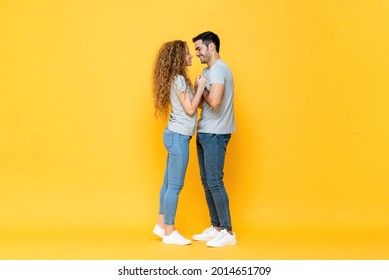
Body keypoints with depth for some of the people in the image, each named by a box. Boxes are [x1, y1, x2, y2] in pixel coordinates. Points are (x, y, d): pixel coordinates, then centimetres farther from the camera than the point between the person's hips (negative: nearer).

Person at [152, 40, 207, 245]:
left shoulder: (179, 79, 15)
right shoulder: (179, 79, -14)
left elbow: (191, 105, 14)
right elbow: (190, 109, -15)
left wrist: (196, 86, 8)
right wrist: (200, 87, -8)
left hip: (175, 135, 10)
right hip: (178, 136, -10)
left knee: (168, 182, 14)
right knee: (175, 185, -5)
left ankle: (161, 225, 22)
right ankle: (169, 232, 1)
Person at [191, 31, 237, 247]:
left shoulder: (218, 69, -14)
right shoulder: (207, 71, 17)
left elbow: (214, 101, -27)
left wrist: (202, 90, -9)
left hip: (215, 134, -10)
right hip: (204, 133, 10)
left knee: (214, 182, -9)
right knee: (206, 181, 12)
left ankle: (228, 232, -3)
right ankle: (216, 227, 20)